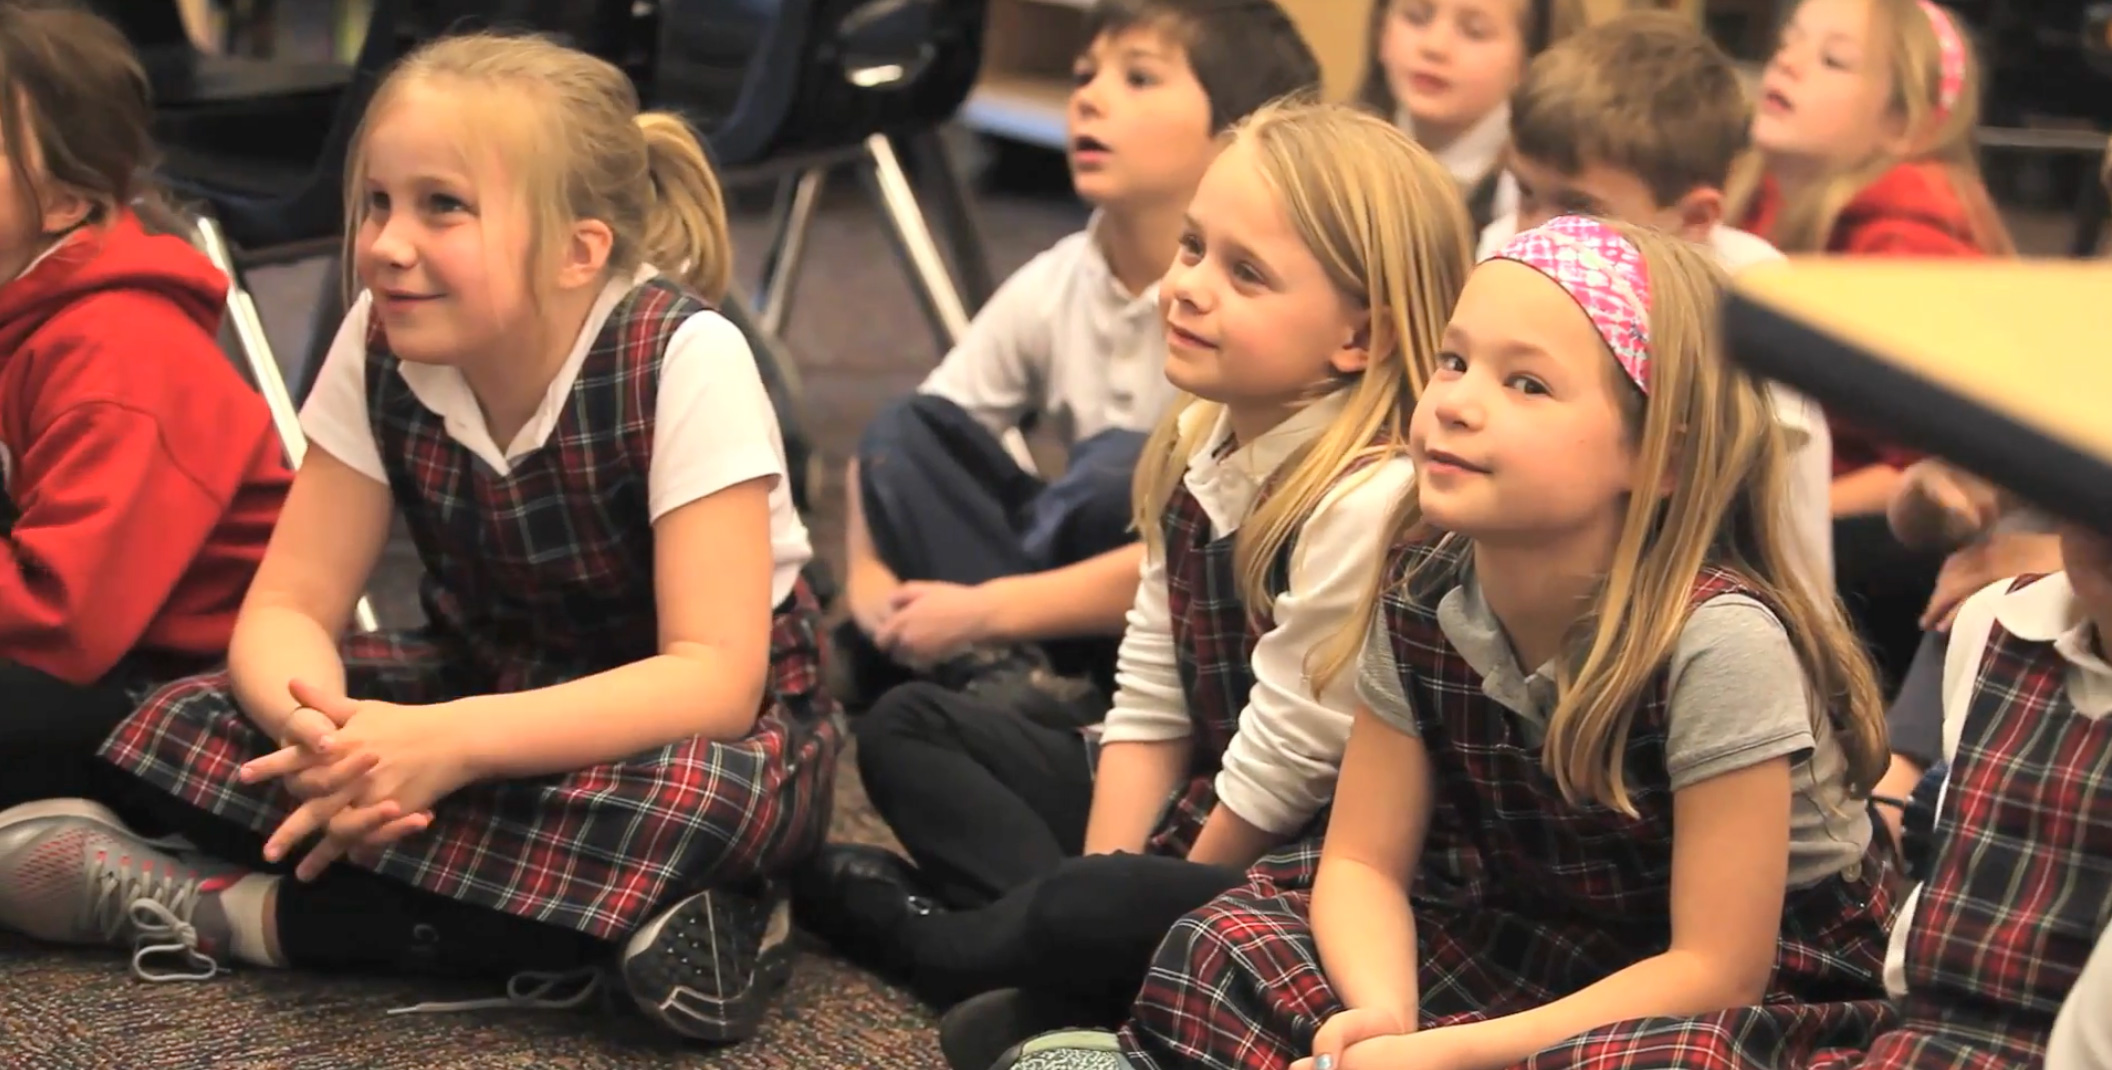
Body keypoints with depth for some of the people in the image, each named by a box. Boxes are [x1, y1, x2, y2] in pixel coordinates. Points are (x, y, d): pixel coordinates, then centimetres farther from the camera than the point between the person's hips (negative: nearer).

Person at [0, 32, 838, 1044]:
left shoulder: (682, 360, -26)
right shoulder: (381, 347, -12)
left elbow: (715, 677, -30)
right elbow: (287, 606, -11)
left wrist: (451, 744, -43)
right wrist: (321, 729, -36)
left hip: (696, 715, -4)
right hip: (495, 681, 5)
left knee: (690, 799, -41)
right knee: (182, 728, -18)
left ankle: (245, 911, -26)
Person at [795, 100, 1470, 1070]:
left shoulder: (1370, 501, -25)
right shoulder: (1199, 448, 2)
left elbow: (1282, 770, -20)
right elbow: (1149, 703, 4)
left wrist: (1113, 905, -8)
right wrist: (1103, 877, -8)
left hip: (1298, 869, -10)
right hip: (1190, 809, 10)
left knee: (1097, 916, -37)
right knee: (907, 729, 14)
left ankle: (915, 930, -2)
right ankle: (1075, 980, -9)